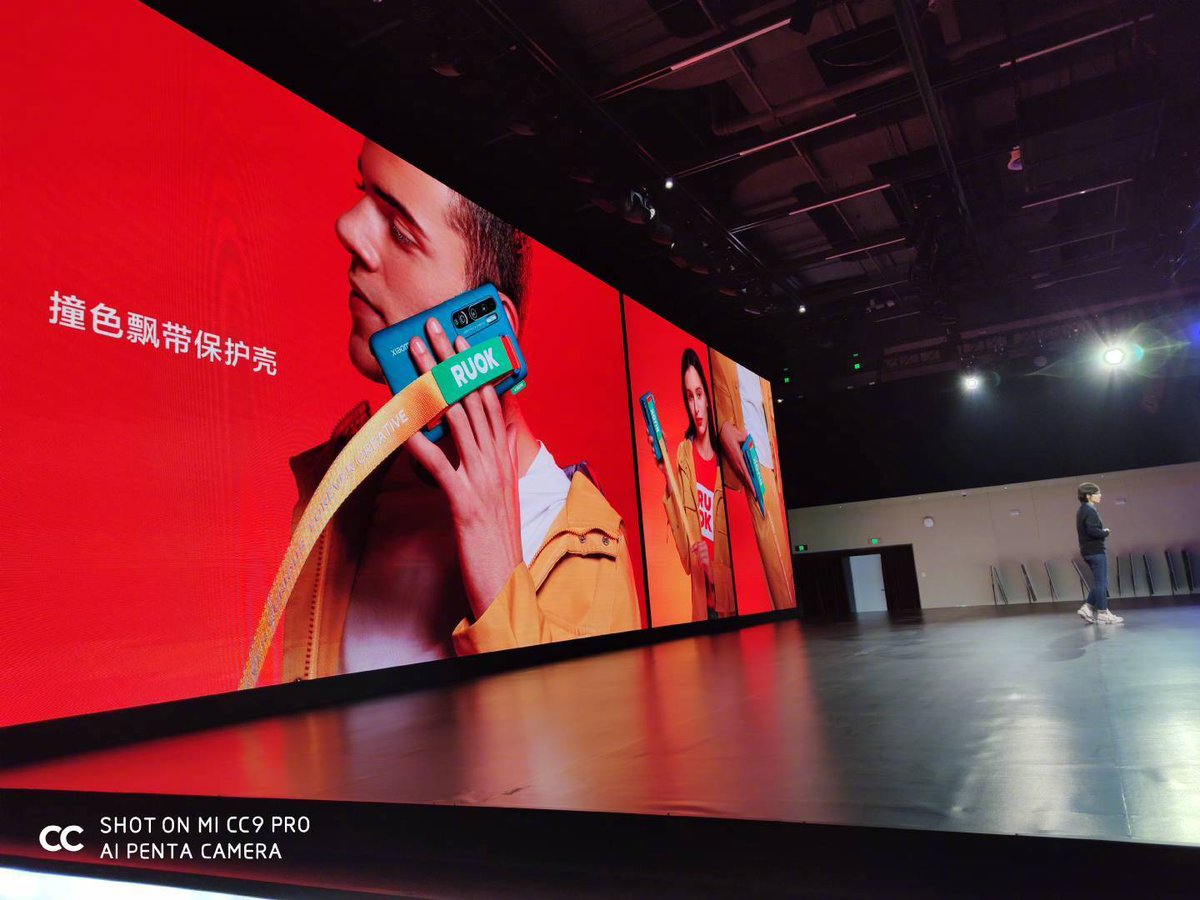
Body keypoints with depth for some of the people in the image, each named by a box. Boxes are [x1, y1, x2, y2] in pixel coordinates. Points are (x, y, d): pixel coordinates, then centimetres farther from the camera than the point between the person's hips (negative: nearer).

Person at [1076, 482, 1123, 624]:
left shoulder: (1081, 510, 15)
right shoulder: (1090, 510, -16)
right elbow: (1093, 530, -26)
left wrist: (1102, 532, 6)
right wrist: (1105, 533, -8)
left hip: (1087, 551, 10)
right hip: (1096, 550, -10)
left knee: (1099, 582, 14)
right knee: (1101, 582, -2)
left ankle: (1087, 608, 12)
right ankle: (1103, 613, 3)